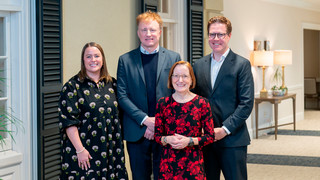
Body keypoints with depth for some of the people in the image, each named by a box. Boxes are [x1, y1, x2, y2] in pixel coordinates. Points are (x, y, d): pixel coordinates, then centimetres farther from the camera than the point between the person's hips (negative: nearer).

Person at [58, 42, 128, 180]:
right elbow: (69, 121, -10)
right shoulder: (73, 86, -4)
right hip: (85, 153, -4)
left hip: (110, 151, 4)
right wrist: (80, 150, -15)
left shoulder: (111, 84, 10)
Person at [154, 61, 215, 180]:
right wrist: (167, 139, -12)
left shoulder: (202, 103, 0)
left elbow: (210, 136, 1)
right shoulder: (163, 103, 5)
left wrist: (189, 141, -14)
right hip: (168, 163, 1)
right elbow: (157, 135, 9)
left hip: (194, 162, -1)